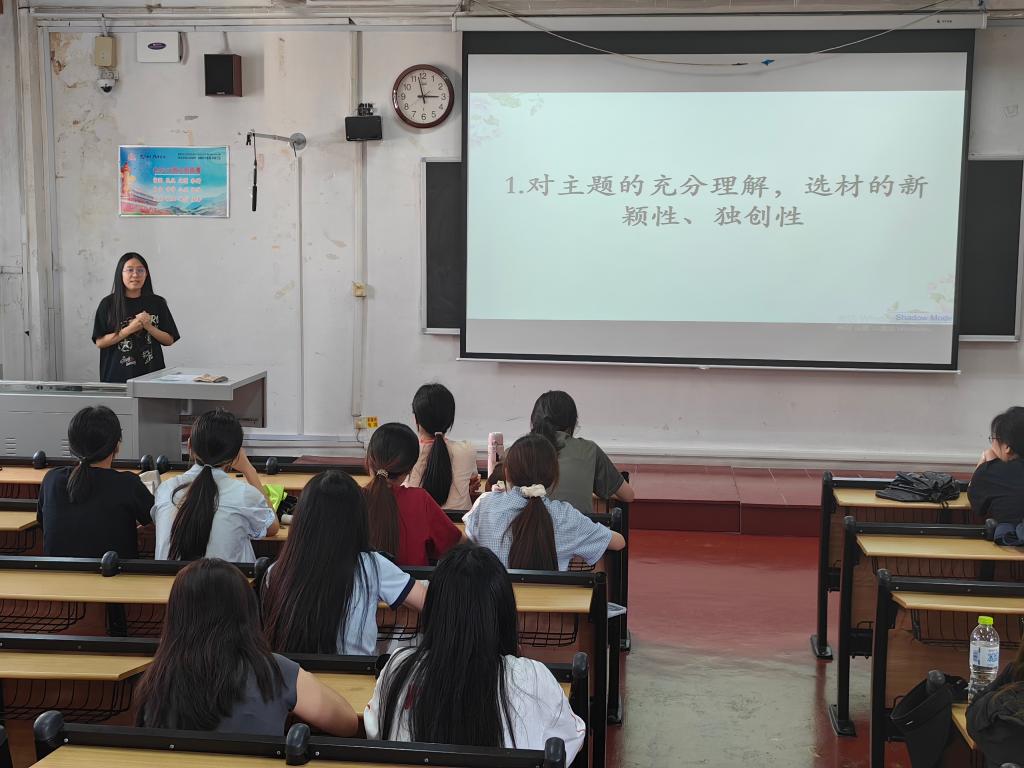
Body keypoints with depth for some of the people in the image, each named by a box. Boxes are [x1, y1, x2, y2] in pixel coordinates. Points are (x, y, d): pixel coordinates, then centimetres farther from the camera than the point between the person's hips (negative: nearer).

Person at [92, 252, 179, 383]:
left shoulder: (157, 303, 5)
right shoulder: (108, 304, 1)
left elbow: (169, 340, 4)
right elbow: (100, 342, -5)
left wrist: (149, 327, -11)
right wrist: (129, 329, -13)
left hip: (151, 373, 1)